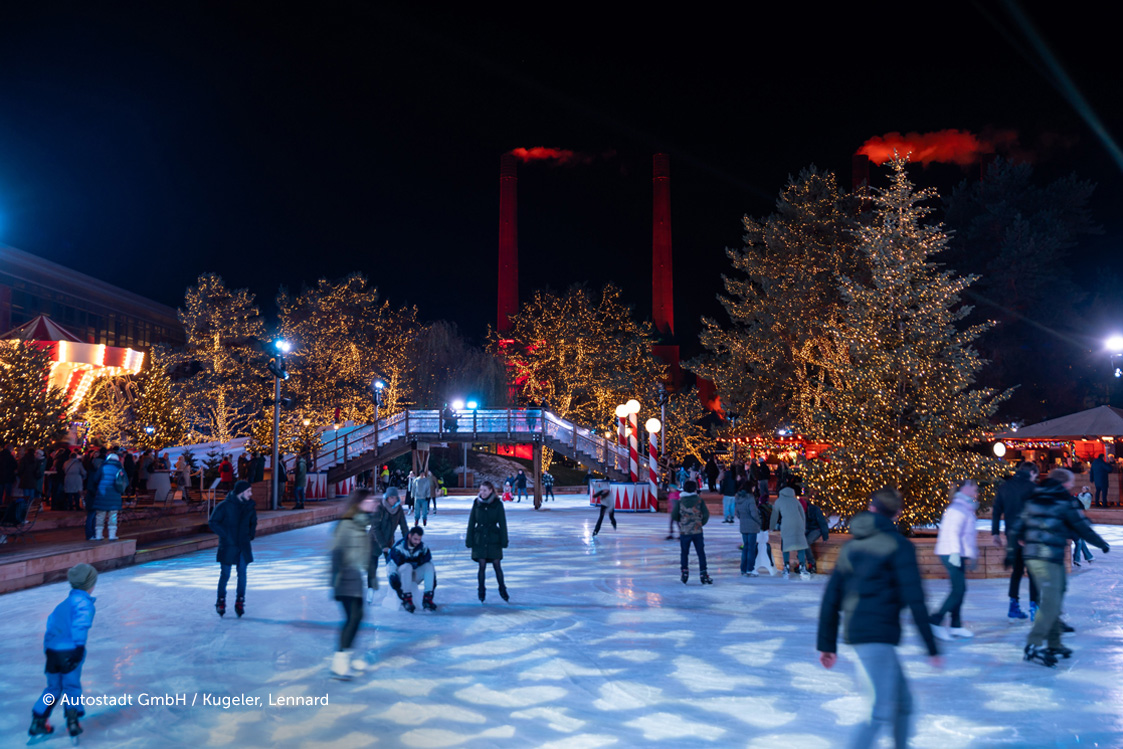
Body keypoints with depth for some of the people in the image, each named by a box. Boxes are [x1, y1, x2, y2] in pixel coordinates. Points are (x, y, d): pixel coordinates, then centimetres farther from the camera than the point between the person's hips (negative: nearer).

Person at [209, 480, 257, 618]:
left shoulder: (249, 506, 3)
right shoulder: (225, 506, -12)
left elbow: (253, 523, 19)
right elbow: (213, 522, -9)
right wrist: (226, 535, -13)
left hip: (244, 547, 4)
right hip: (228, 546, -4)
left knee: (242, 573, 5)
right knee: (225, 574, 3)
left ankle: (240, 603, 15)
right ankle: (221, 602, 21)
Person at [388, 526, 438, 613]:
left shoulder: (423, 548, -4)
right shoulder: (398, 547, -17)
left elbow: (430, 563, 0)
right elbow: (391, 565, -18)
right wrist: (393, 577, -30)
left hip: (414, 576, 4)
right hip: (401, 575, -4)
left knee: (429, 566, -21)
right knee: (407, 566, -35)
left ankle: (427, 599, -26)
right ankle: (406, 600, -33)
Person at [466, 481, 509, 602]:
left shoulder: (497, 504, -2)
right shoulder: (477, 503, 2)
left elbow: (502, 523, 0)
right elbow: (471, 522, 5)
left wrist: (504, 540, -3)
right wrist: (469, 540, 2)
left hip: (493, 539, -1)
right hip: (479, 539, 1)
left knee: (497, 565, 0)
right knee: (482, 565, 0)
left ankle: (502, 590, 17)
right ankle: (481, 591, 14)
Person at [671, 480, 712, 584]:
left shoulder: (680, 501, -3)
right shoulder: (699, 500, -3)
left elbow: (674, 516, -4)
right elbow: (706, 514, -4)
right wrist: (701, 523, 12)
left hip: (684, 532, 0)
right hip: (697, 531, 0)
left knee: (684, 553, 13)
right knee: (701, 553, 8)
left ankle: (684, 572, 7)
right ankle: (703, 574, 6)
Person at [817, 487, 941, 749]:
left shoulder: (852, 545, 15)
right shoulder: (899, 545, -3)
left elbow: (830, 598, 13)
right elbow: (915, 600, -10)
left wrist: (827, 644, 17)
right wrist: (932, 647, -4)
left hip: (854, 630, 7)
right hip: (878, 634, -7)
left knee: (902, 702, 20)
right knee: (881, 713, -9)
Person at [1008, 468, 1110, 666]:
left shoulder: (1033, 501, 14)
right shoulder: (1063, 503, -4)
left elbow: (1017, 528, 15)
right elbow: (1082, 528, 2)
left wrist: (1011, 551, 22)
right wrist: (1102, 544, 19)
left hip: (1031, 556, 8)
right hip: (1050, 558, -7)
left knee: (1054, 599, 17)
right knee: (1051, 603, -9)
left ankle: (1054, 644, 22)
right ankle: (1033, 646, -15)